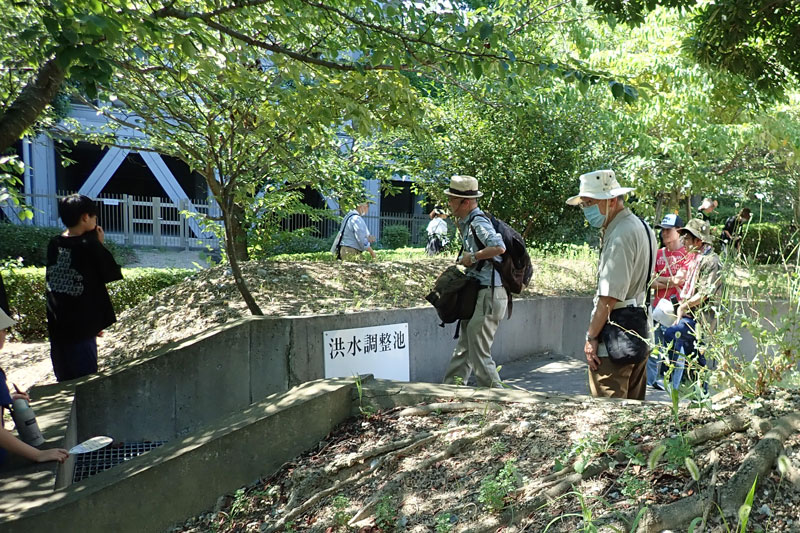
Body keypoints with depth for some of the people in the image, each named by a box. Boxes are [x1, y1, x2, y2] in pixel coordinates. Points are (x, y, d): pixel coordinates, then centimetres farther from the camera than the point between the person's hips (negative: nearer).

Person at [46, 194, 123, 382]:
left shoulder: (54, 244, 3)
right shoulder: (89, 246, -16)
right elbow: (113, 273, -5)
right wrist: (100, 245, -1)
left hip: (56, 326, 6)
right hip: (82, 327, -6)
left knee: (64, 381, 16)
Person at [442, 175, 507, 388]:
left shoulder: (479, 223, -16)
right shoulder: (467, 223, 15)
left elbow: (499, 247, -31)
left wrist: (472, 257, -19)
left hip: (488, 295, -11)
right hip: (477, 294, 11)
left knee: (479, 354, -5)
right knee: (463, 350, 17)